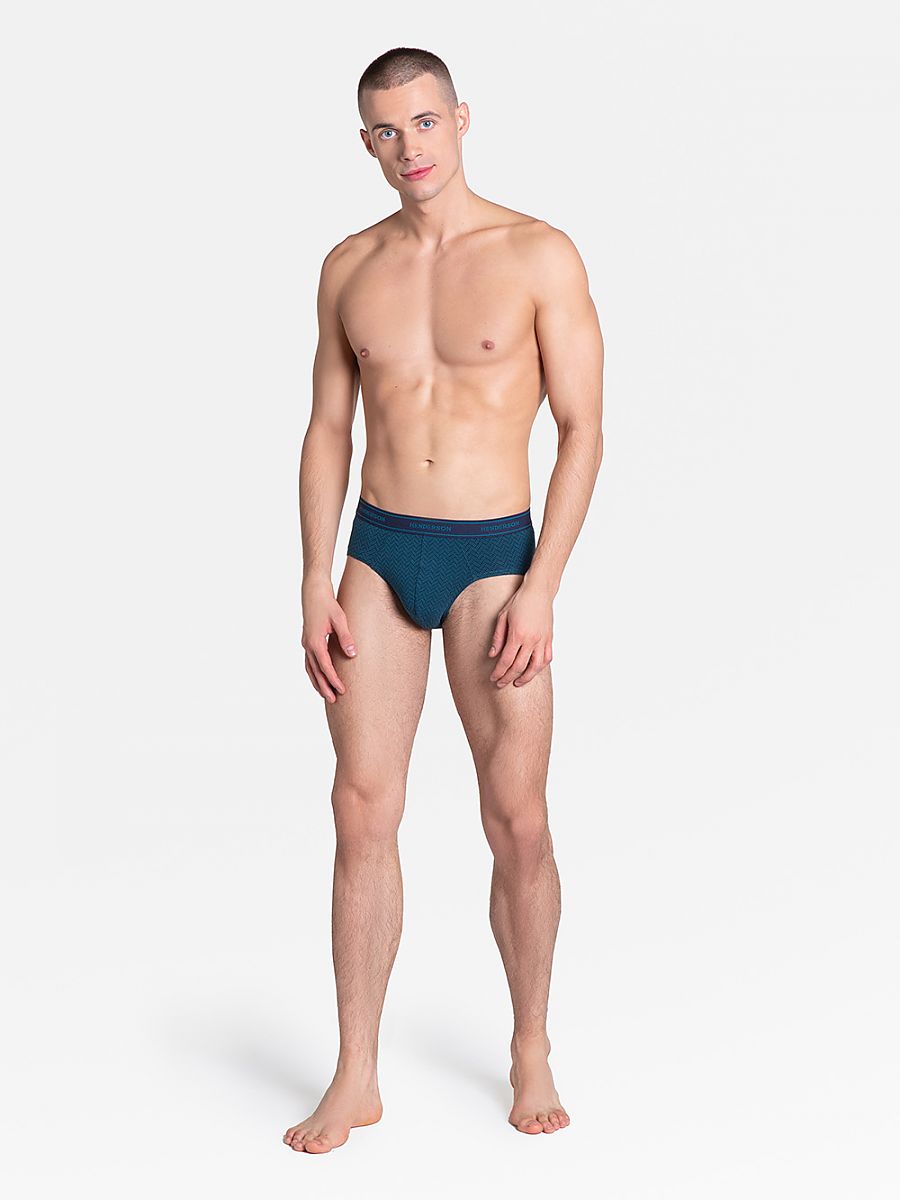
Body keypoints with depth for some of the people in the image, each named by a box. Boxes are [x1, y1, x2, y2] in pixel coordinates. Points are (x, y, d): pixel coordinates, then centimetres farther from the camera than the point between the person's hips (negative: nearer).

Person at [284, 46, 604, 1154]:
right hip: (376, 554, 3)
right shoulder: (350, 268, 8)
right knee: (363, 813, 1)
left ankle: (531, 1049, 22)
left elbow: (583, 430, -6)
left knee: (518, 823, 1)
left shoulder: (539, 256, -4)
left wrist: (540, 588, -13)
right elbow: (327, 431, 11)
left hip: (492, 557, -3)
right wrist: (316, 585, 2)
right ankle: (356, 1079, 11)